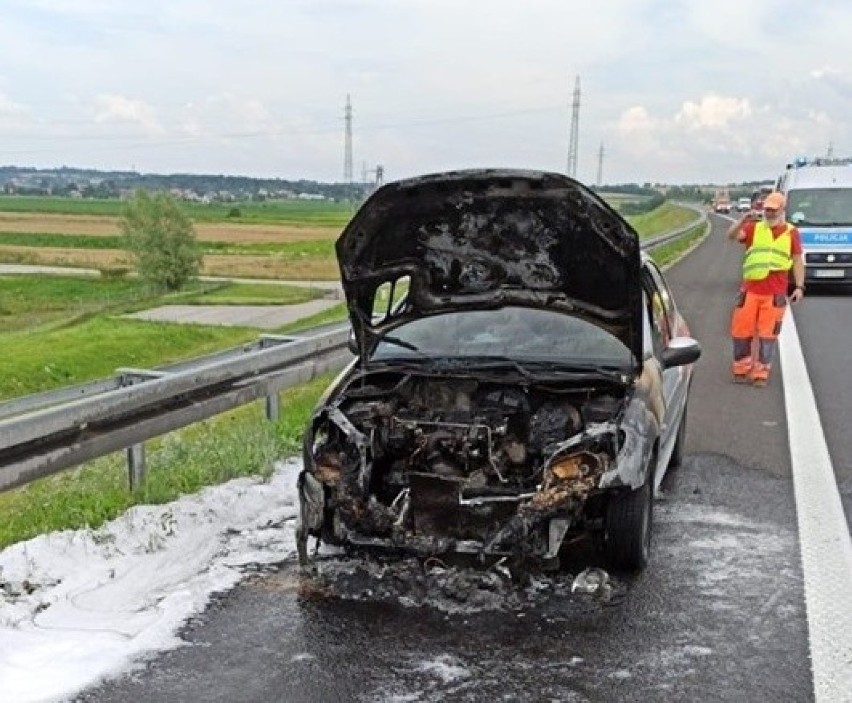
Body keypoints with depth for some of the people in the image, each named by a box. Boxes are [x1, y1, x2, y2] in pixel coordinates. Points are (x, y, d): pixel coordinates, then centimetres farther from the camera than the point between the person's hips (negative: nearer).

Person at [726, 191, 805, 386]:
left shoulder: (791, 232, 6)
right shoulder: (754, 228, 8)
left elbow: (798, 261, 7)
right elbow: (731, 235, -7)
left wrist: (799, 286, 0)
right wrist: (742, 220, -23)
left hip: (775, 293, -1)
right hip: (750, 289, 1)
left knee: (767, 333, 2)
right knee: (741, 330, 4)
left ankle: (761, 372, 12)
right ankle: (741, 369, 19)